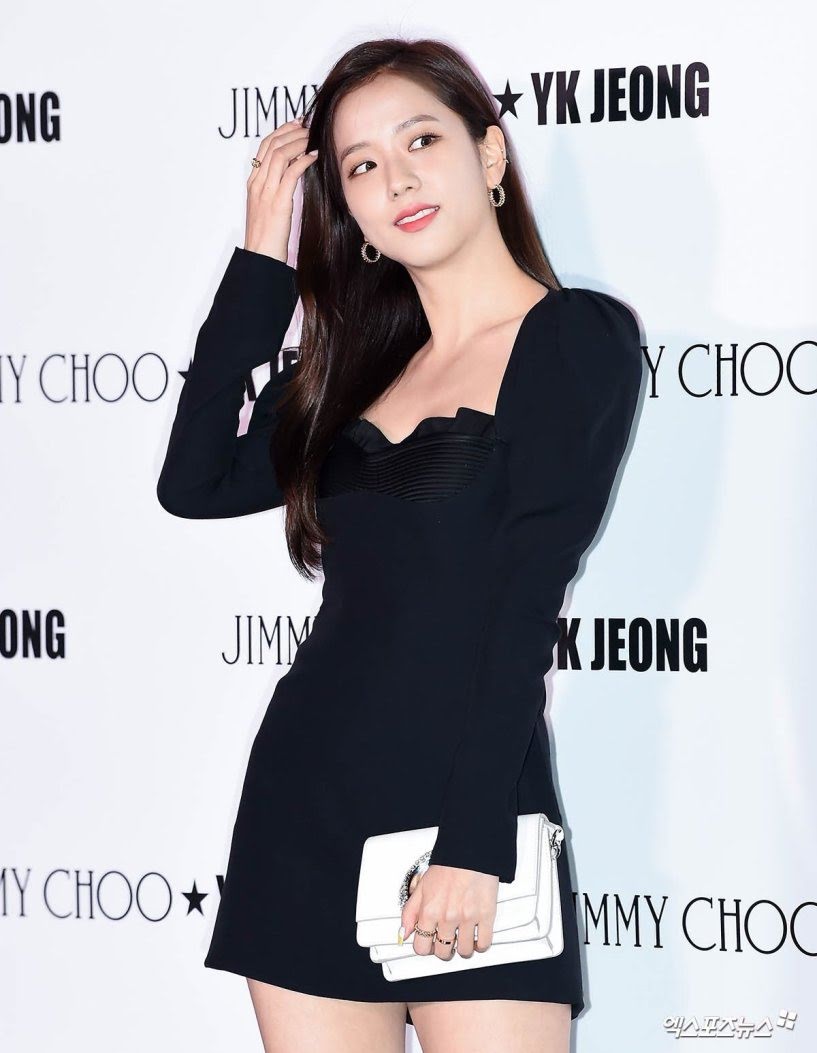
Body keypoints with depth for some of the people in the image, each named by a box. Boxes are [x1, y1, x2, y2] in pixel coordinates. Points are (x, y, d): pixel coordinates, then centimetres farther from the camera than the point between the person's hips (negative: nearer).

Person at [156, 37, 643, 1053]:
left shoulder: (583, 338, -3)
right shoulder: (362, 367, 15)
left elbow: (525, 600, -11)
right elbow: (195, 482, 4)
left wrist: (474, 844, -16)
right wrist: (261, 259, 7)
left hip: (471, 805, -5)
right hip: (304, 798, 6)